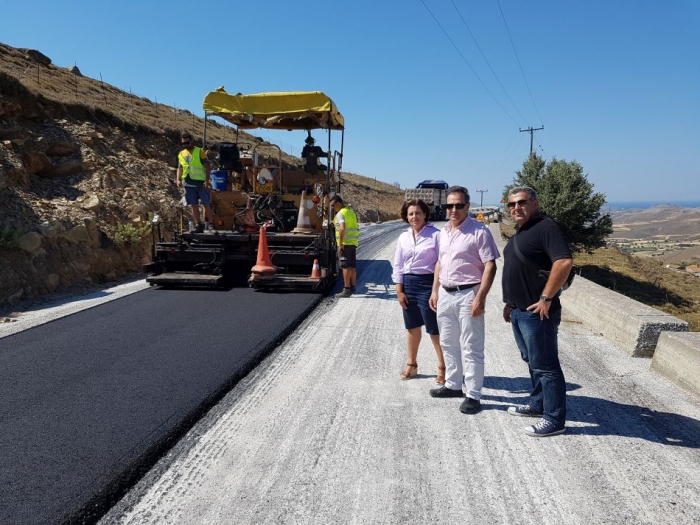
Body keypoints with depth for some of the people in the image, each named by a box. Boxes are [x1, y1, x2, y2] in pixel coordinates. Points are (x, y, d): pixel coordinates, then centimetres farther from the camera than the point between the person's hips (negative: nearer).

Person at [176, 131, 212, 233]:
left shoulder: (200, 152, -2)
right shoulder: (181, 154, 12)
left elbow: (207, 167, -5)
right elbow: (180, 168, 17)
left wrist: (207, 180, -15)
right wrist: (178, 180, 1)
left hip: (201, 183, -4)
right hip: (188, 184, 4)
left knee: (206, 205, -1)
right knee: (194, 205, 6)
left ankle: (208, 225, 7)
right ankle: (198, 225, 12)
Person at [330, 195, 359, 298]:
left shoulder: (340, 213, -11)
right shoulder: (351, 212, 17)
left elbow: (342, 229, -24)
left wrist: (340, 244, -22)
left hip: (345, 243, -8)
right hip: (353, 243, 9)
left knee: (346, 266, -7)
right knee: (352, 266, 14)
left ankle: (347, 289, -7)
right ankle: (353, 287, 23)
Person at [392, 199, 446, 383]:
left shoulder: (435, 235, -9)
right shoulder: (403, 237, 6)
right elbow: (398, 265, 9)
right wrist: (399, 291, 4)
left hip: (427, 283, -5)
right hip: (408, 284, 5)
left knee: (434, 329, 1)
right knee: (412, 327, 16)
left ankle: (442, 367, 15)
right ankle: (411, 364, 30)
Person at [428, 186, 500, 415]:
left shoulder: (479, 231, -12)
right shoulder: (443, 232, 10)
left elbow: (490, 266, -15)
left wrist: (480, 298, -21)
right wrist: (435, 291, 15)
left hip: (467, 295, -7)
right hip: (445, 295, 8)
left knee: (470, 348, 0)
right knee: (448, 344, 17)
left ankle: (473, 395, 9)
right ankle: (453, 385, 32)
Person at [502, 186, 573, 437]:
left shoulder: (545, 227, -15)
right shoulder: (520, 232, 15)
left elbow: (564, 262, -27)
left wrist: (546, 298, -23)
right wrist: (510, 303, 20)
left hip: (536, 312, -10)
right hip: (519, 311, 10)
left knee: (545, 365, -1)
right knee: (532, 361, 20)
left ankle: (554, 419, 10)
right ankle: (537, 404, 34)